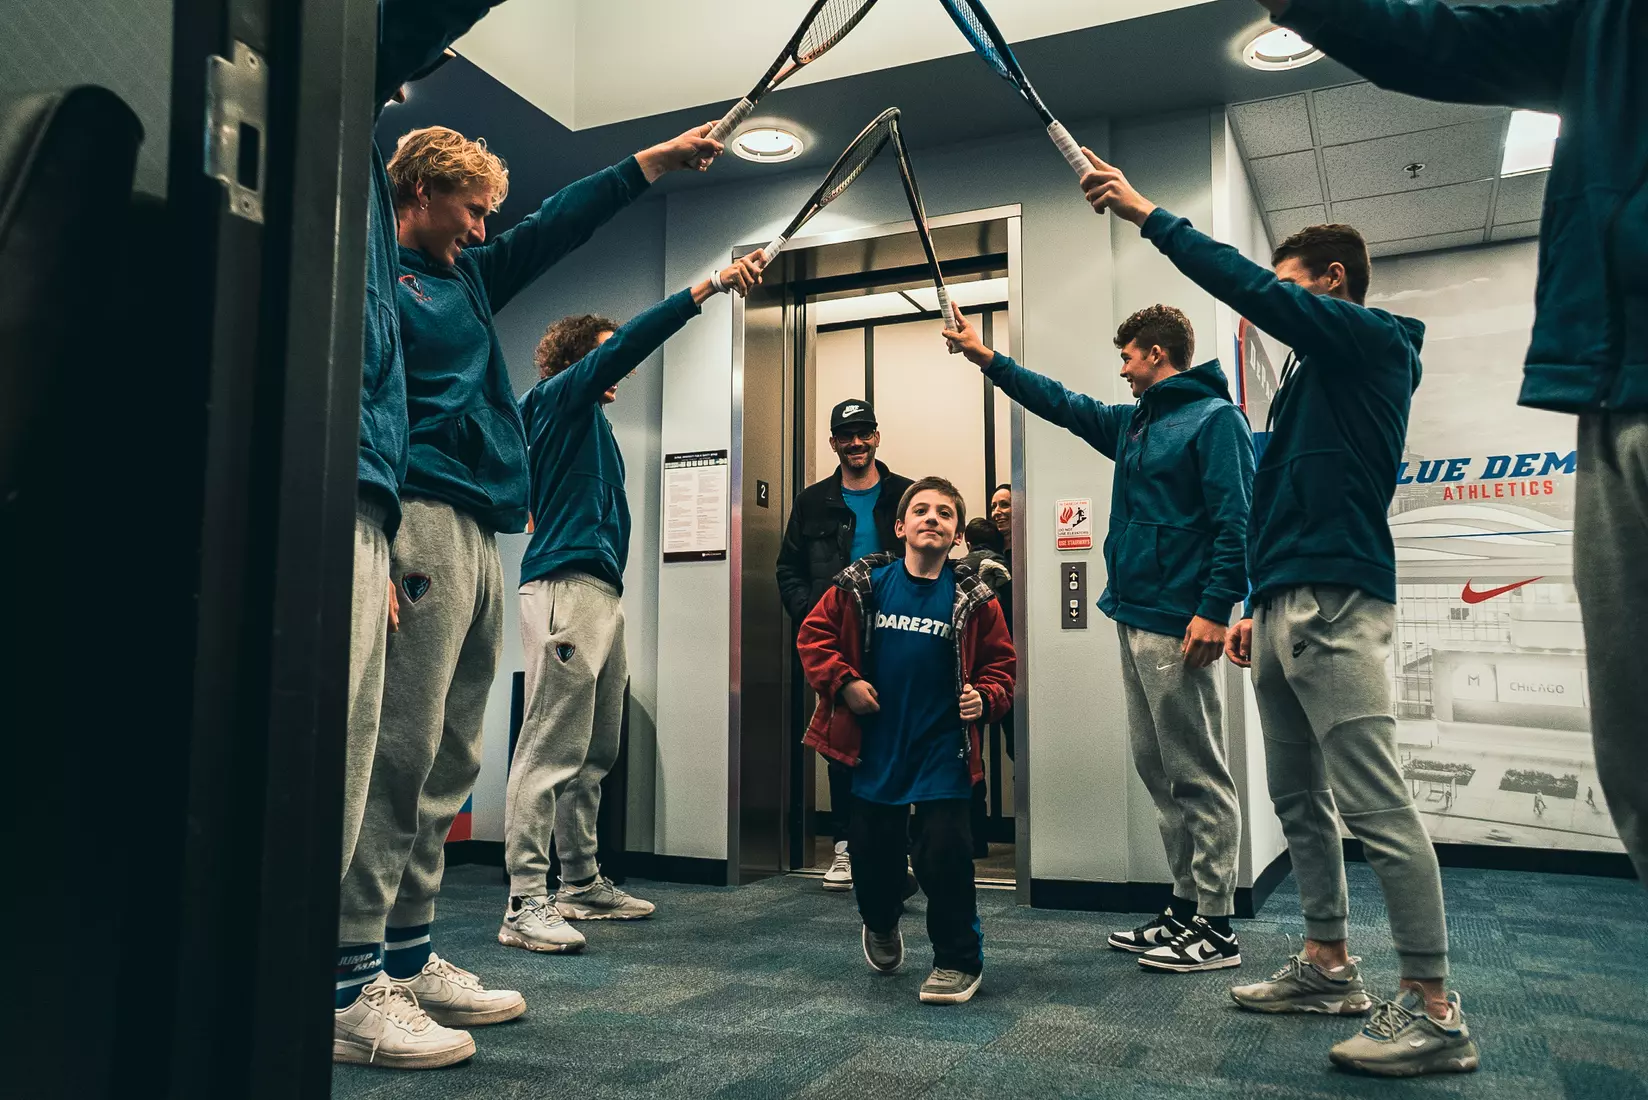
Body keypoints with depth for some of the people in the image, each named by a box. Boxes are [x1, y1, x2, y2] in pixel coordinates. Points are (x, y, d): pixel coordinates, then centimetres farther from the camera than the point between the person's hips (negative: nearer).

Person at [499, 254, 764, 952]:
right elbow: (628, 342, -10)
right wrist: (710, 286, -14)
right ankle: (526, 904, -11)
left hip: (601, 591, 10)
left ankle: (582, 885, 19)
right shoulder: (560, 394, 1)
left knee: (595, 753, 11)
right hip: (566, 586, -10)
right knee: (550, 750, -13)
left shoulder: (588, 419, 28)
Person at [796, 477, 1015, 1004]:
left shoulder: (973, 599, -1)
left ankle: (960, 960, 12)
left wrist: (985, 698, -12)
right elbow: (814, 633, 3)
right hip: (874, 746, 2)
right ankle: (880, 925, 44)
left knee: (944, 852, -7)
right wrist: (842, 682, -9)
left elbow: (1000, 664, 7)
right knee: (873, 850, 12)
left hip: (942, 749, -1)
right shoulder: (864, 584, -1)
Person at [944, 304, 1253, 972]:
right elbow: (1062, 404, 29)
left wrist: (1216, 609, -22)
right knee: (1157, 770, 12)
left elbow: (1236, 522, -15)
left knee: (1197, 776, -4)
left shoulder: (1215, 419, -7)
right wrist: (985, 358, 28)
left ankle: (1216, 928, 4)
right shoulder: (1134, 423, 20)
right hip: (1134, 618, 9)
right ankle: (1187, 907, 21)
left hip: (1178, 627, -9)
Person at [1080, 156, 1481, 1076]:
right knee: (1301, 800, 12)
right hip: (1285, 609, 10)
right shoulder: (1315, 373, 25)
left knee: (1376, 803, -9)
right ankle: (1329, 967, 22)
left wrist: (1148, 214, -9)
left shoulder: (1372, 341, -1)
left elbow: (1246, 286, -14)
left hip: (1335, 603, -10)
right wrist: (1258, 606, 21)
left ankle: (1433, 1008, -3)